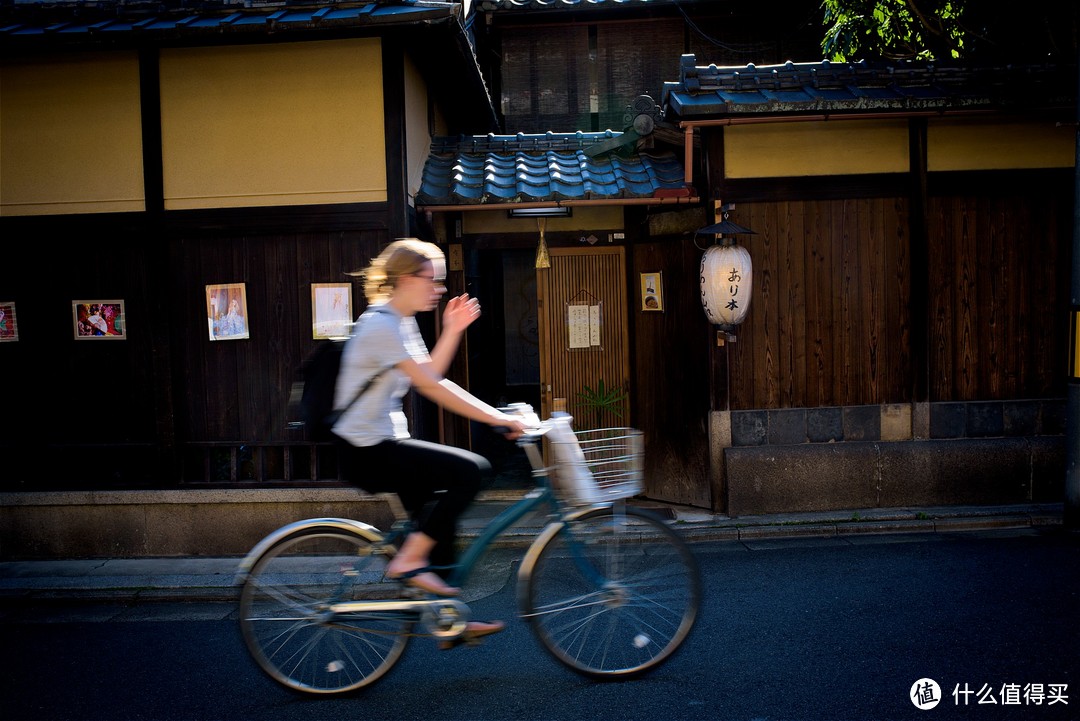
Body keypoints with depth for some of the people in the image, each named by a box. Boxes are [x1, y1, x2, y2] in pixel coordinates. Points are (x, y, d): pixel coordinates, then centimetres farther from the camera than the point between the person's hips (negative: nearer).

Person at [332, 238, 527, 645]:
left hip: (381, 445, 10)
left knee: (440, 509, 15)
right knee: (471, 470, -19)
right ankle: (408, 561, -5)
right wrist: (499, 419, -24)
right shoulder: (381, 326, -20)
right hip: (367, 453, -10)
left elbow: (429, 375, 13)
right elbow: (432, 388, -25)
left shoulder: (401, 322, 12)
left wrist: (452, 330, 3)